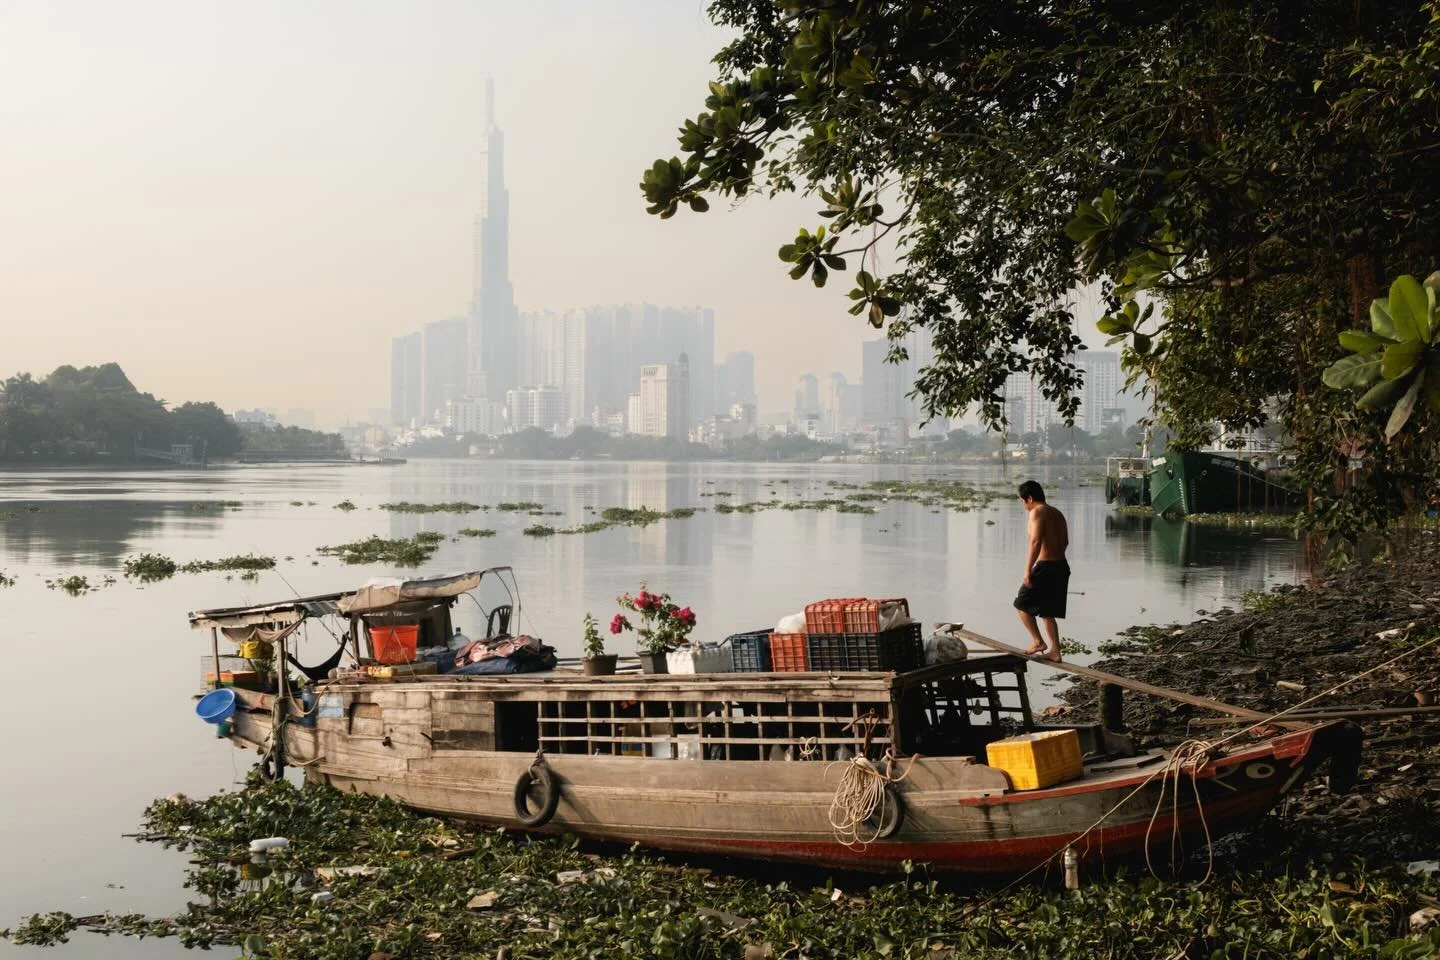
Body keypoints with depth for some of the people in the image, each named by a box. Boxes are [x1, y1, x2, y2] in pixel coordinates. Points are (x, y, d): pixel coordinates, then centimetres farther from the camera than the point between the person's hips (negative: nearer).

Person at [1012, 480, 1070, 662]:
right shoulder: (1057, 513, 16)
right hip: (1062, 567, 8)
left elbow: (1035, 542, -21)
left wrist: (1027, 571, -21)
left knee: (1022, 605, 7)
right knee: (1047, 612, 15)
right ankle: (1055, 651, 11)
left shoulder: (1037, 513, -11)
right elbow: (1065, 542, 22)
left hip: (1045, 567, -8)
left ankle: (1038, 641, 3)